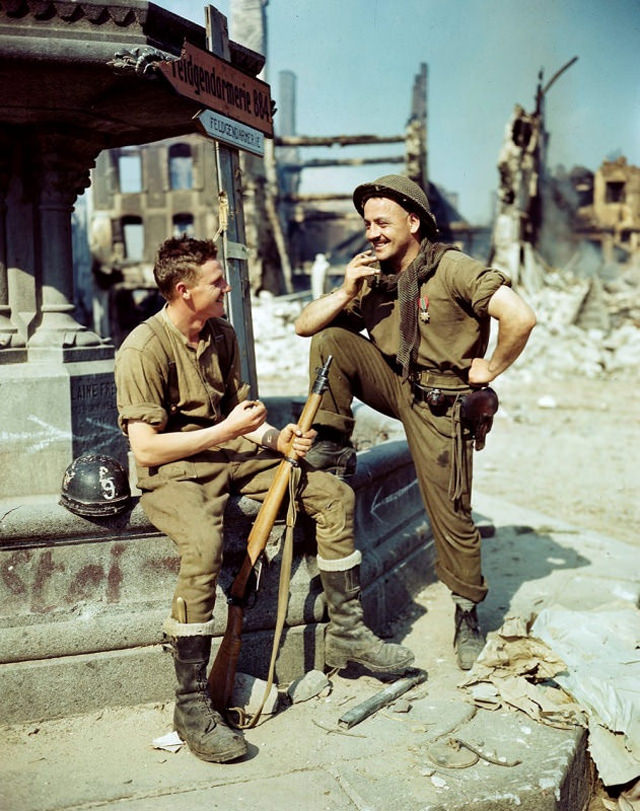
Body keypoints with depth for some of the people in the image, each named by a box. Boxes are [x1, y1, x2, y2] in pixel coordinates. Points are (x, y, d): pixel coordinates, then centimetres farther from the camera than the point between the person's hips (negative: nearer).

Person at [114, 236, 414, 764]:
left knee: (335, 495, -4)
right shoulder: (144, 349, -15)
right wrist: (225, 430, -18)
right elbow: (145, 447, -19)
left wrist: (276, 438, -6)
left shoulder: (222, 334, 9)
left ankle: (346, 632, 6)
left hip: (230, 458, 8)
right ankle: (192, 705, -21)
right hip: (173, 473, -7)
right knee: (203, 546, -37)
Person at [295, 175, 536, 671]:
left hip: (439, 403, -5)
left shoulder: (452, 269, -14)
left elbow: (520, 317, -25)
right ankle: (333, 449, -6)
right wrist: (346, 293, -13)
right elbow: (304, 326, 2)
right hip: (393, 384, 5)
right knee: (329, 342, -14)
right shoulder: (371, 277, 4)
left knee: (450, 511, -2)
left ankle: (468, 613, 20)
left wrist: (491, 369, -13)